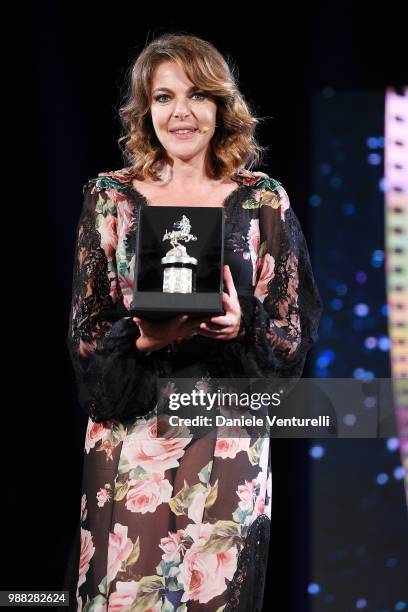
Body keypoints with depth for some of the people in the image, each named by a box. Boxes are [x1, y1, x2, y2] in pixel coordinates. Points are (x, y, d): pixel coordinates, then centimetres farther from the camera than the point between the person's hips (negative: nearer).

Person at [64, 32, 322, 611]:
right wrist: (142, 339, -19)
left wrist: (244, 327, -19)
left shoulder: (263, 198, 1)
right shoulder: (109, 196, 2)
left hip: (230, 439, 0)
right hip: (131, 439, 0)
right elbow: (85, 332, 2)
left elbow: (296, 328, 2)